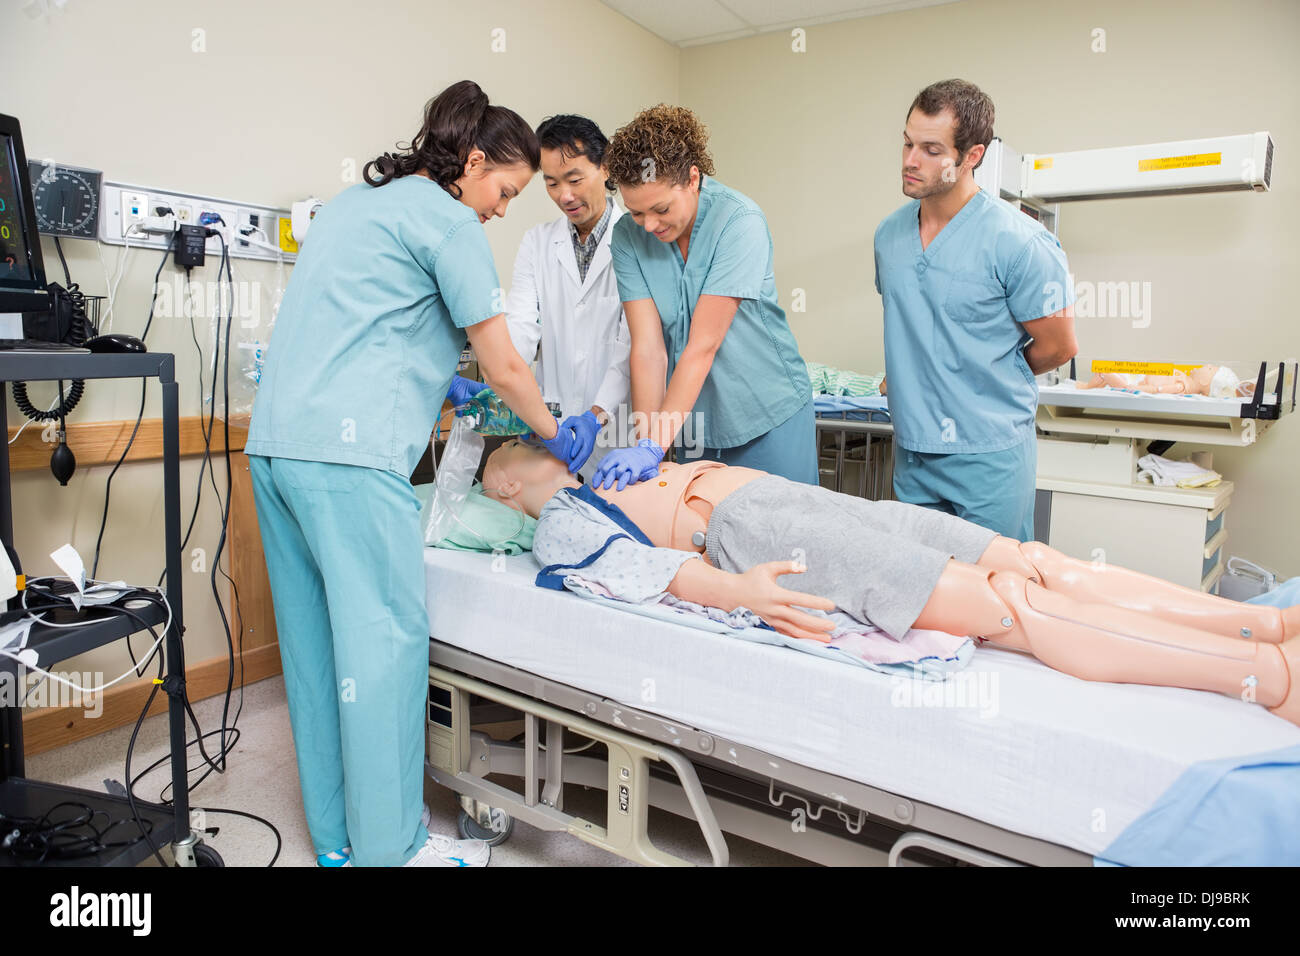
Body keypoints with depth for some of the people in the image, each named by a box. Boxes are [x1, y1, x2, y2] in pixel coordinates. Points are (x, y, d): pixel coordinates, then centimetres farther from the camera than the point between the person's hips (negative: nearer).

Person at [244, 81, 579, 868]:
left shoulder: (358, 200, 24)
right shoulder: (449, 222, -3)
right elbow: (505, 368, -4)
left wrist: (439, 383, 30)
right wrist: (556, 434, 12)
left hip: (276, 440, 10)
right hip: (349, 451, -9)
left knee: (317, 641, 12)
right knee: (384, 641, -3)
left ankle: (335, 835, 23)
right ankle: (390, 848, 7)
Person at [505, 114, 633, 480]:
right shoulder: (537, 241, 12)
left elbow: (633, 343, -12)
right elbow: (521, 323, 0)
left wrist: (598, 414, -24)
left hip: (619, 427, -3)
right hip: (551, 424, 3)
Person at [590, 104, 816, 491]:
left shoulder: (739, 221, -19)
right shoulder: (628, 236, -7)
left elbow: (702, 346, -25)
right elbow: (647, 347, -14)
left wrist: (654, 447, -29)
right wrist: (645, 442, -23)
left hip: (767, 415, -3)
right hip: (690, 418, 3)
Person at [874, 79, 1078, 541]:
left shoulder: (1016, 240, -14)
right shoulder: (888, 233, 5)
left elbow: (1058, 346, -5)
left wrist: (995, 380, 7)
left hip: (988, 457, -5)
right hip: (910, 452, 6)